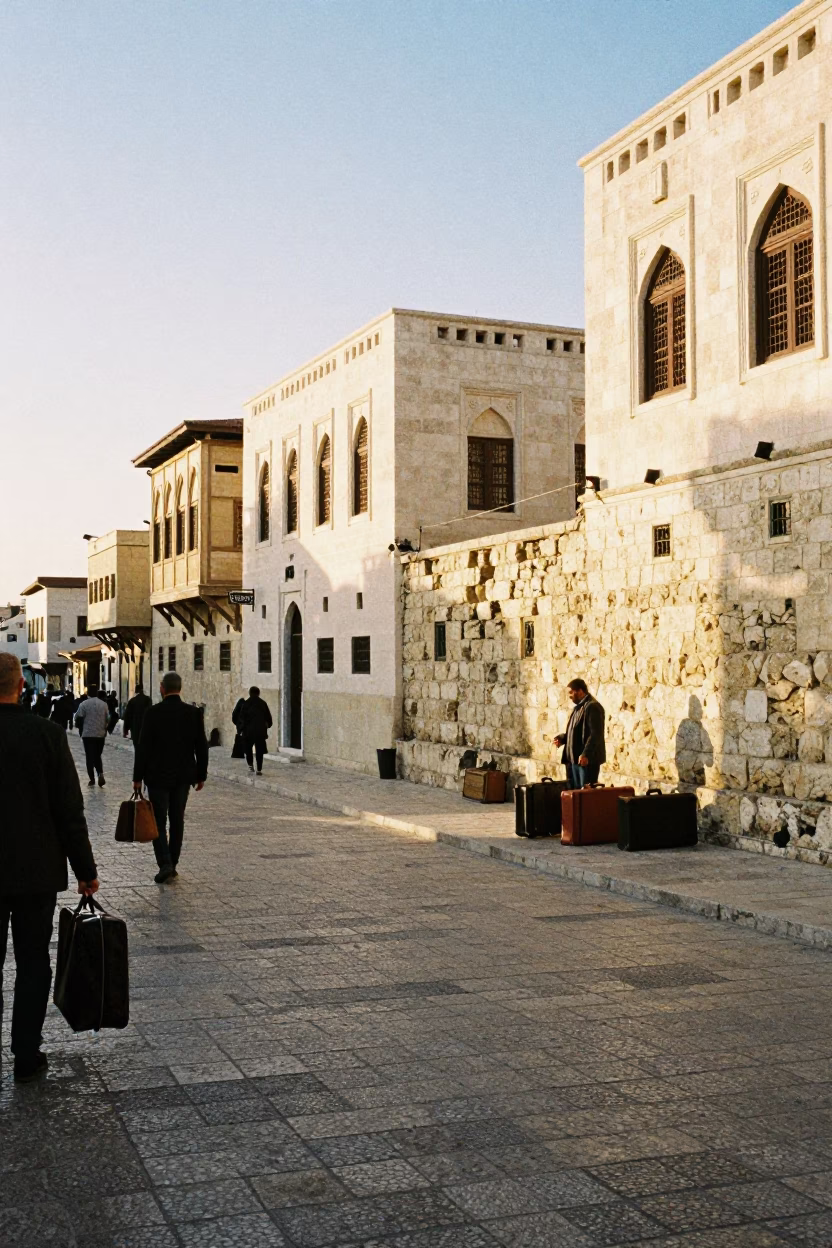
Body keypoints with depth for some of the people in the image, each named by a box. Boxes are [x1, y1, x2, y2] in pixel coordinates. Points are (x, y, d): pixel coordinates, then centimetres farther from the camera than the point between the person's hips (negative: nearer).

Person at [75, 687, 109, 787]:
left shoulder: (84, 704, -7)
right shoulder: (104, 704, 3)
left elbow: (78, 718, -6)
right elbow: (107, 718, 7)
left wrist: (79, 727, 14)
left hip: (88, 734, -3)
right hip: (101, 734, 3)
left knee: (90, 757, 4)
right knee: (98, 756, 14)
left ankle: (92, 779, 3)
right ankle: (101, 774, -8)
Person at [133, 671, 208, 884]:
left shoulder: (153, 713, -11)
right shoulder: (194, 713, -2)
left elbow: (143, 747, -9)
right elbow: (201, 747, 1)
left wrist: (138, 777, -2)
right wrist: (201, 775, 11)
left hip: (158, 776, -3)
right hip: (183, 777, 3)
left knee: (159, 821, 3)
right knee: (177, 821, 13)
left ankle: (165, 864, -11)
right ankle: (172, 865, 18)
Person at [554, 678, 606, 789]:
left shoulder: (592, 707, -14)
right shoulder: (579, 707, 19)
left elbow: (595, 734, -21)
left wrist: (586, 754, -26)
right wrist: (562, 738, 11)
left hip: (588, 759, -10)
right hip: (575, 758, 10)